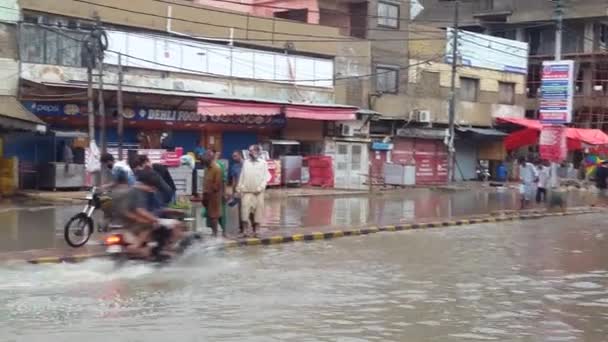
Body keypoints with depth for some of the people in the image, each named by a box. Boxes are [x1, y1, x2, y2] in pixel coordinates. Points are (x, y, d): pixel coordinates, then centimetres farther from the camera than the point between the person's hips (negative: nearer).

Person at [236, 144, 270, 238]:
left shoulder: (263, 163, 3)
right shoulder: (246, 162, 10)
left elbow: (266, 177, -1)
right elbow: (242, 176, 10)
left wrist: (261, 187, -12)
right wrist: (240, 187, 3)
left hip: (258, 191, -1)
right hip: (246, 191, 1)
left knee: (258, 209, 2)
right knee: (245, 207, -11)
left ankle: (255, 230, 12)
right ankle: (245, 230, -10)